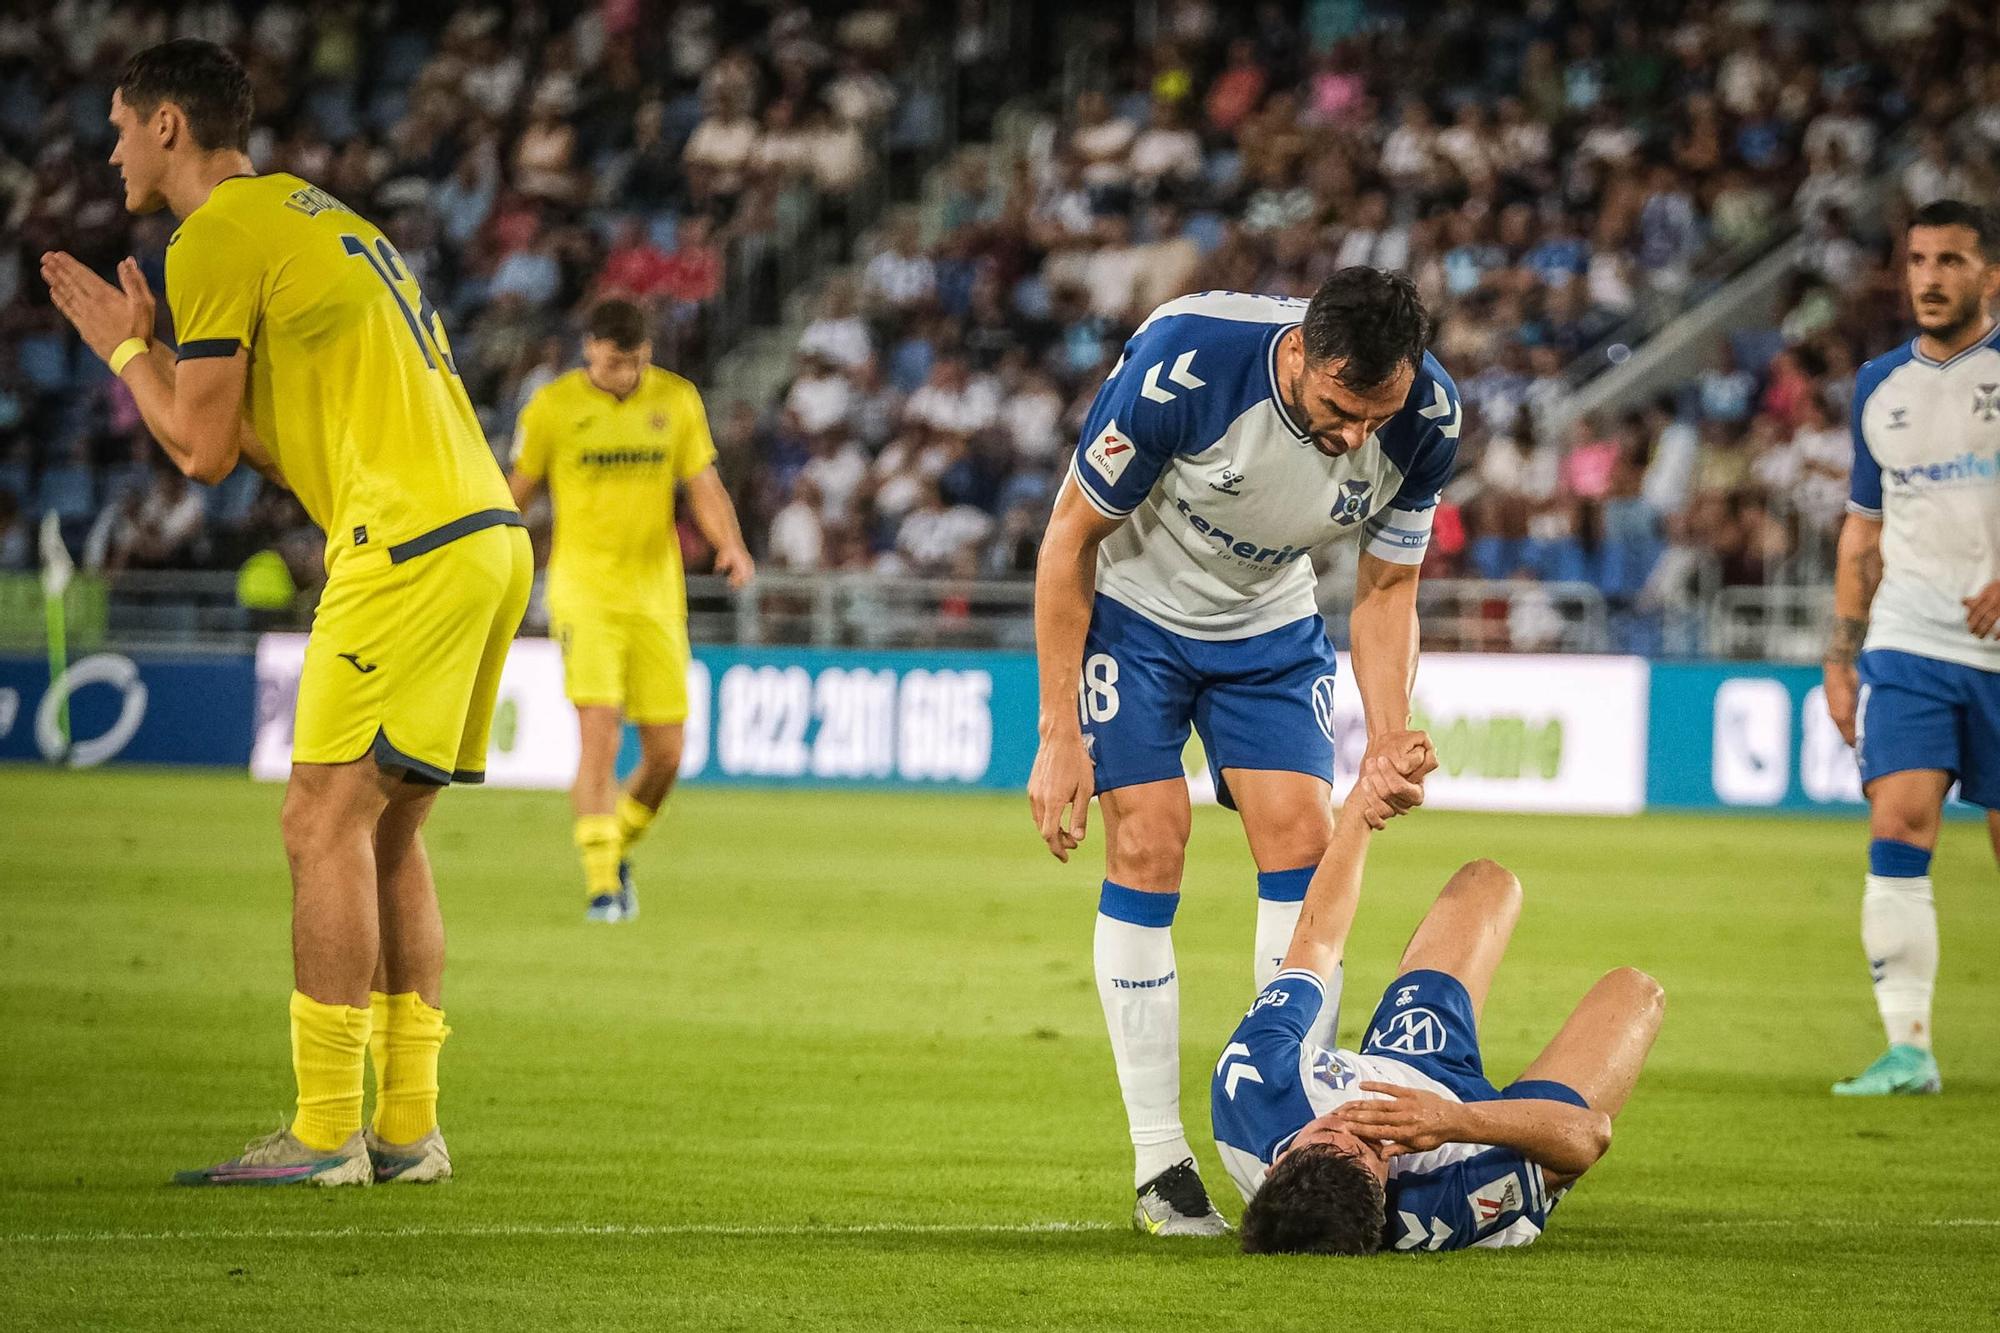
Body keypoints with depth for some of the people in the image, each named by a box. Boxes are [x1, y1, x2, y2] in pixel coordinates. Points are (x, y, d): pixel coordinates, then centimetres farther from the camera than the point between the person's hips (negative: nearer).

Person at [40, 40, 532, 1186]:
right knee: (385, 832, 11)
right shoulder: (318, 217, 25)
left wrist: (127, 349, 11)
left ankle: (326, 1135, -10)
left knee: (326, 822, -8)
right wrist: (152, 349, 26)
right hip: (490, 532, 9)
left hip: (409, 548, -9)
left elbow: (203, 449, -4)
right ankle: (408, 1127, 10)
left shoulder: (216, 241, -4)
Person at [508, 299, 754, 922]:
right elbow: (515, 495, 6)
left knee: (665, 753, 3)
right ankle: (602, 883, -16)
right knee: (600, 734, -18)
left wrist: (731, 544, -14)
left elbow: (705, 489, 5)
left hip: (656, 594, 3)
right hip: (584, 589, -3)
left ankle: (618, 850, 30)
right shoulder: (552, 406, -2)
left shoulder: (677, 400, 4)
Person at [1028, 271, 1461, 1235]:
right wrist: (1059, 737, -21)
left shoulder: (1425, 418, -22)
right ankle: (1158, 1164, -6)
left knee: (1303, 840, -9)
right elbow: (1069, 542, -22)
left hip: (1270, 628, 4)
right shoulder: (1183, 363, -35)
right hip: (1130, 609, -4)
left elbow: (1385, 592, -6)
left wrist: (1389, 744, -21)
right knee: (1148, 847, -12)